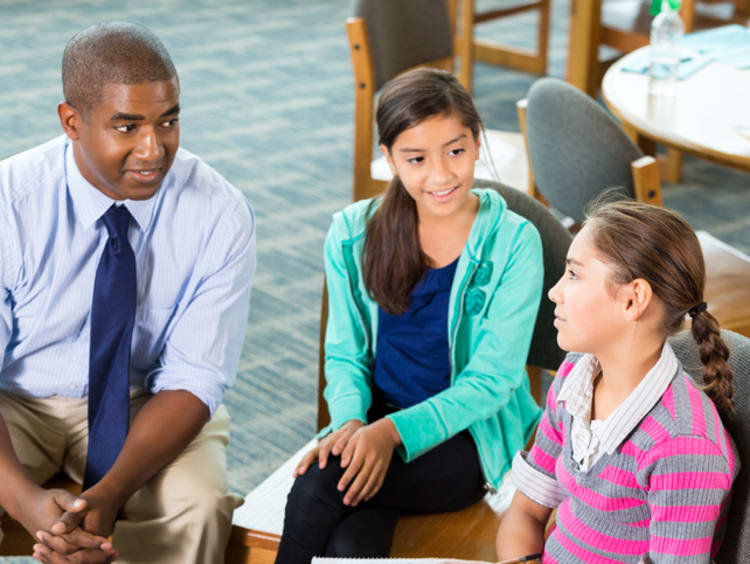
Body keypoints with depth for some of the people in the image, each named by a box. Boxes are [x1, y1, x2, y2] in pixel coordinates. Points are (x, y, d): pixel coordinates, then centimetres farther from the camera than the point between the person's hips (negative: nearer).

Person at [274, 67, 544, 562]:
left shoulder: (513, 243, -9)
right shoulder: (353, 234, 2)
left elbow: (490, 381, -10)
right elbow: (346, 353, 7)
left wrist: (393, 431, -24)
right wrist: (350, 420, -16)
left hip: (470, 436, -3)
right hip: (375, 423, 3)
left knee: (317, 489, -29)